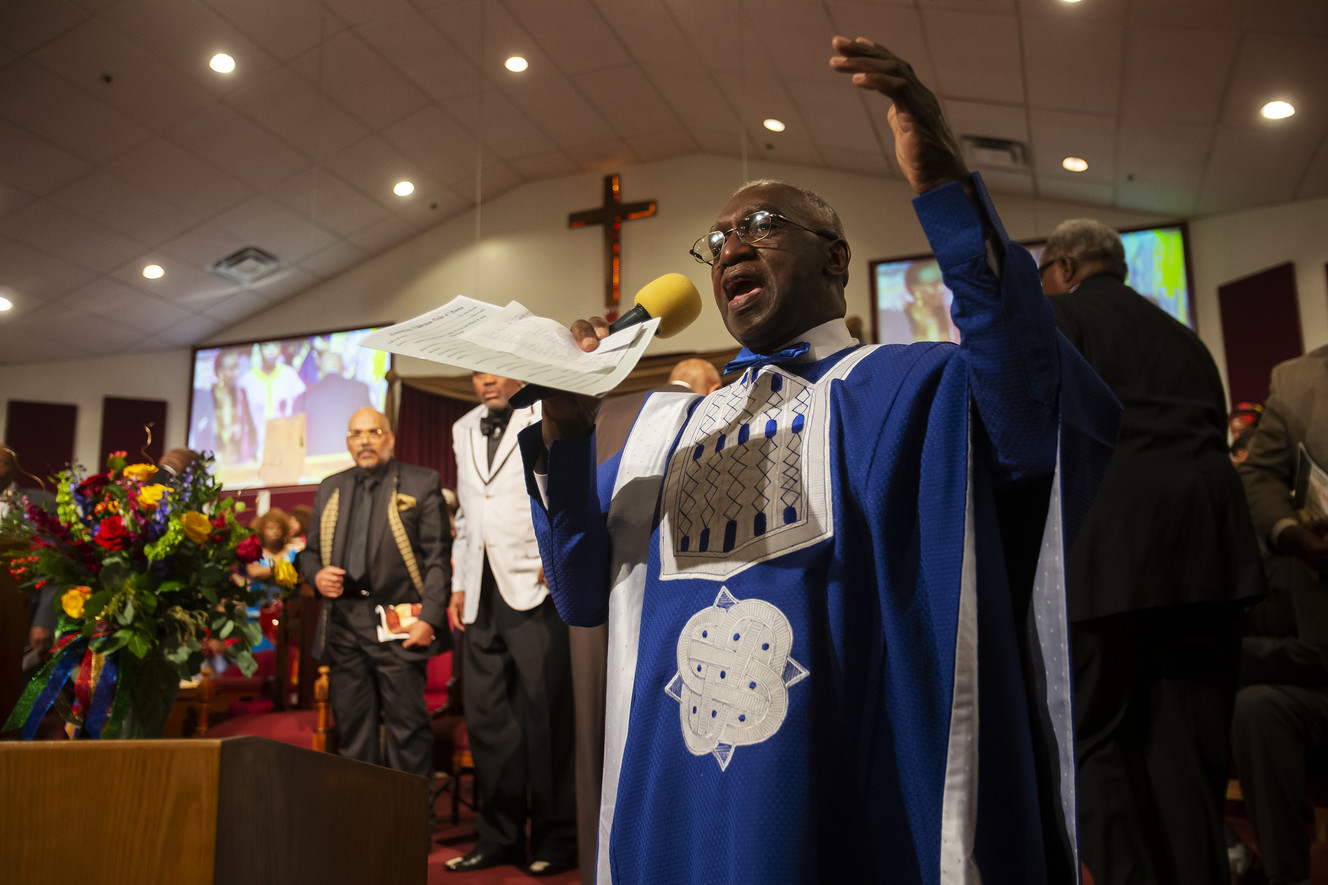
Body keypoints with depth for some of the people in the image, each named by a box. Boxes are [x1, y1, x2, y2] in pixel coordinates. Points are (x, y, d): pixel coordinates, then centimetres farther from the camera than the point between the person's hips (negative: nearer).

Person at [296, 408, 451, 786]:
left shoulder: (421, 483, 1)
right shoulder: (330, 488, 17)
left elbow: (438, 557, -4)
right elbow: (311, 550, 23)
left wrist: (429, 618, -13)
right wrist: (316, 575, 0)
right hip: (343, 625, 5)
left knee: (407, 725, -2)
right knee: (352, 729, 11)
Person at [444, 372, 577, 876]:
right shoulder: (463, 429, 19)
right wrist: (458, 584, 17)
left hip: (534, 588, -6)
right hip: (480, 595, 6)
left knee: (544, 717, -2)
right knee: (485, 719, 10)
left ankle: (555, 840, 11)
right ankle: (498, 837, 23)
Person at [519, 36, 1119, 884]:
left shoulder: (910, 389, -2)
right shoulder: (667, 423, 11)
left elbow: (1048, 416, -23)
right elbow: (585, 590, 6)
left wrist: (949, 190, -30)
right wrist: (566, 433, -8)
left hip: (849, 811, -4)